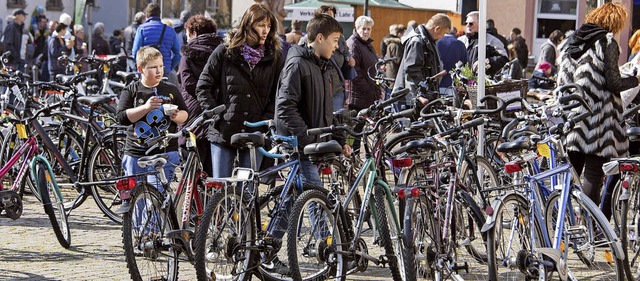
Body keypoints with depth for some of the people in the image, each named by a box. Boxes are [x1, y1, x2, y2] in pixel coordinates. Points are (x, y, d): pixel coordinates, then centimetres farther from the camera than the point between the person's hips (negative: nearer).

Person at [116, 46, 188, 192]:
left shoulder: (171, 90, 7)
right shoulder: (131, 91, 3)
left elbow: (185, 114, 15)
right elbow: (121, 117, -6)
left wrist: (176, 117, -9)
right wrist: (145, 108, -19)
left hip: (165, 153, -1)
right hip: (135, 155, 1)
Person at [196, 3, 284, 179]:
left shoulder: (275, 57, 5)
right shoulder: (225, 52, 1)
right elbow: (203, 87, 3)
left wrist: (266, 119, -5)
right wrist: (215, 114, -5)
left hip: (255, 135, 1)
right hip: (223, 131, -1)